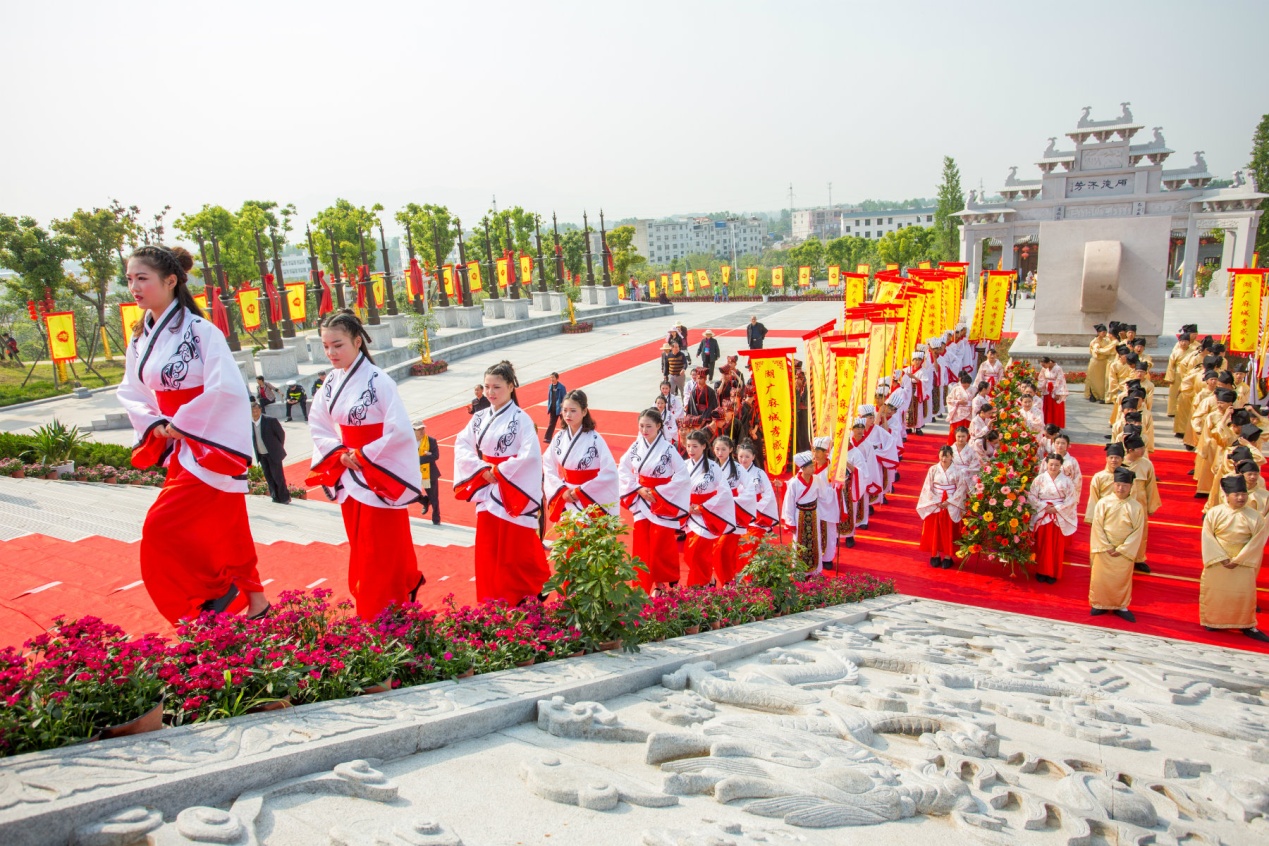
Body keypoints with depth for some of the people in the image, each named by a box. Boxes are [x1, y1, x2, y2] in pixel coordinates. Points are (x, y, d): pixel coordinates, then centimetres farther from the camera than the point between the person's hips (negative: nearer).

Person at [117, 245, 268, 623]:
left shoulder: (200, 331, -16)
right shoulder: (141, 339, 7)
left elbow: (227, 388, -24)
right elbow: (130, 392, 14)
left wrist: (181, 424, -17)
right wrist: (155, 424, -4)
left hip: (210, 445, -7)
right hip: (179, 447, 7)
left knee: (161, 527, -8)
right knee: (225, 530, 14)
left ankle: (216, 589, 13)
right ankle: (255, 602, 27)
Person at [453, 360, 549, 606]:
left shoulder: (521, 418, -11)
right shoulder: (480, 418, 7)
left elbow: (530, 455, -21)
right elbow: (462, 445, 4)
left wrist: (500, 471, -18)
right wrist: (481, 468, -10)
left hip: (512, 492, -6)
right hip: (486, 490, 6)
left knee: (516, 549, 1)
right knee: (487, 549, 11)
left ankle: (523, 598, 17)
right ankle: (492, 602, 24)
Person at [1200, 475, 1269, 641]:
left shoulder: (1255, 517, -7)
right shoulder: (1215, 513, -7)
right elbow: (1208, 537, -7)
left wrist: (1238, 559, -13)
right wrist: (1221, 558, -14)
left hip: (1243, 563, 0)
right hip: (1217, 560, 0)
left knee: (1244, 593, 1)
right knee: (1214, 590, 8)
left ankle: (1247, 625, 17)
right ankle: (1213, 621, 24)